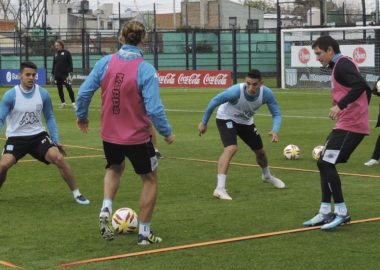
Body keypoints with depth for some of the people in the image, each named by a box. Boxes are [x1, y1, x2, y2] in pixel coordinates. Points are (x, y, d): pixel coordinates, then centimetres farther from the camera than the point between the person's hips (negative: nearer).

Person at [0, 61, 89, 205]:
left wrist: (56, 140, 7)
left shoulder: (43, 94, -4)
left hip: (38, 135, 2)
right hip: (16, 138, -2)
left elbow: (49, 118, 10)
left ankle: (76, 193, -2)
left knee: (59, 158, -18)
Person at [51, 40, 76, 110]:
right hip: (57, 74, 5)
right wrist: (52, 74, 15)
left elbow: (70, 64, -5)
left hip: (65, 74, -5)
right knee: (59, 89, 6)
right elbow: (54, 64, 18)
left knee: (69, 88, -10)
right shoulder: (56, 54, 12)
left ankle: (73, 103, -6)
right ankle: (63, 103, 15)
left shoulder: (66, 53, -2)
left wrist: (70, 73, -12)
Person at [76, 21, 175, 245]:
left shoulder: (105, 62, -7)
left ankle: (106, 209, 13)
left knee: (115, 168, 34)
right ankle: (144, 232, 18)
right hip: (137, 138, -4)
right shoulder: (146, 70, -19)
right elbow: (154, 108, -22)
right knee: (150, 180, 17)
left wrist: (82, 116, 15)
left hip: (109, 135, 4)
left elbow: (84, 92, -4)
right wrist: (167, 132, -6)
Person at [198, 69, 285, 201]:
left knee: (260, 151, 17)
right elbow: (214, 102, -24)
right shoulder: (236, 91, -39)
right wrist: (204, 123, -14)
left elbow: (276, 114, -16)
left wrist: (275, 130, -36)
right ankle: (220, 189, -32)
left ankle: (267, 176, 51)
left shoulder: (266, 93, -28)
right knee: (231, 148, -30)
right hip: (226, 119, -5)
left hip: (246, 122, 5)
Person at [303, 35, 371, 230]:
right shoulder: (340, 66, 19)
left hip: (349, 125, -10)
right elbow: (365, 89, 25)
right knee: (325, 164, 10)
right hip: (349, 123, 10)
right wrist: (360, 111, 25)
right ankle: (326, 213, 11)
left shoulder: (342, 64, -11)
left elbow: (360, 85, -28)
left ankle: (341, 212, -7)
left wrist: (340, 106, -31)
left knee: (325, 163, -13)